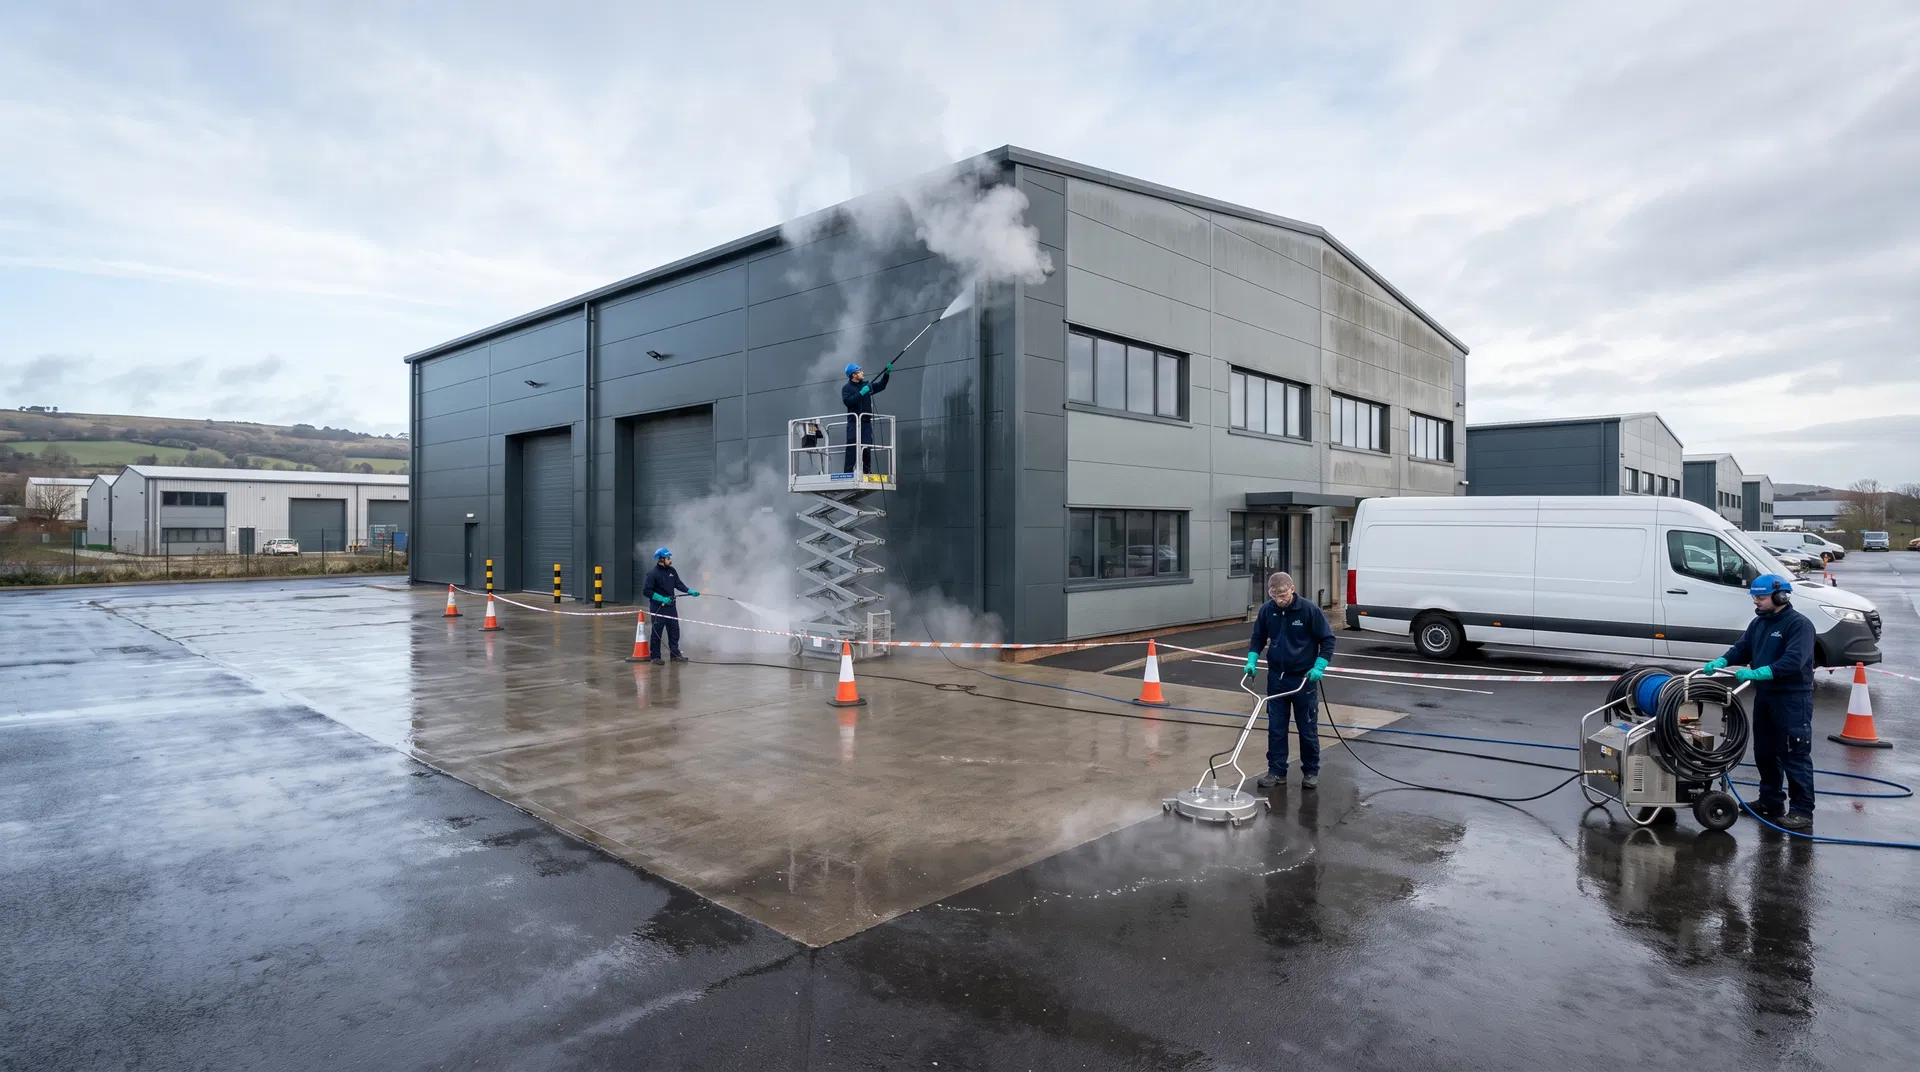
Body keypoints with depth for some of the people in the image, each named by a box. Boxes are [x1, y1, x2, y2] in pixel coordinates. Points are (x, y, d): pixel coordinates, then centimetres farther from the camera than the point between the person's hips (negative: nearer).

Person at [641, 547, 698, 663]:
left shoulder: (672, 571, 4)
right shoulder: (653, 573, -14)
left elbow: (678, 584, 10)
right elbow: (646, 591, -15)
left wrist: (690, 591, -6)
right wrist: (662, 598, -21)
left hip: (671, 606, 6)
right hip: (657, 607, -6)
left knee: (674, 630, 10)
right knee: (657, 631, 1)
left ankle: (675, 654, 19)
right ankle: (655, 656, 11)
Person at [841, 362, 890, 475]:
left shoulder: (866, 385, 15)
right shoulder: (846, 388, 1)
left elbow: (881, 386, 17)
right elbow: (847, 401, -15)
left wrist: (887, 373, 4)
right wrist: (861, 393, -19)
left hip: (866, 422, 5)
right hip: (854, 422, -4)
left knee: (866, 448, 3)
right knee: (852, 448, -10)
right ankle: (848, 473, -11)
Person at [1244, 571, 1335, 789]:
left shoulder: (1309, 610, -14)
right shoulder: (1267, 610, -4)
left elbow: (1327, 640, -6)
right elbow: (1258, 638, 10)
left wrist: (1319, 667, -16)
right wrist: (1252, 661, -3)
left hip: (1304, 678, -3)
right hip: (1276, 677, 3)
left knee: (1308, 728, 7)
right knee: (1276, 728, 7)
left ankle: (1311, 772, 21)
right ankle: (1276, 771, 16)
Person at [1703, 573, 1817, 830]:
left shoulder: (1799, 624, -14)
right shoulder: (1758, 622, 11)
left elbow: (1793, 662, -26)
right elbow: (1742, 648, 10)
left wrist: (1757, 673, -33)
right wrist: (1722, 662, -9)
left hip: (1792, 699, -8)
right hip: (1764, 696, 8)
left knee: (1795, 756, -3)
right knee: (1764, 753, 16)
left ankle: (1802, 810, 4)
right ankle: (1770, 802, 28)